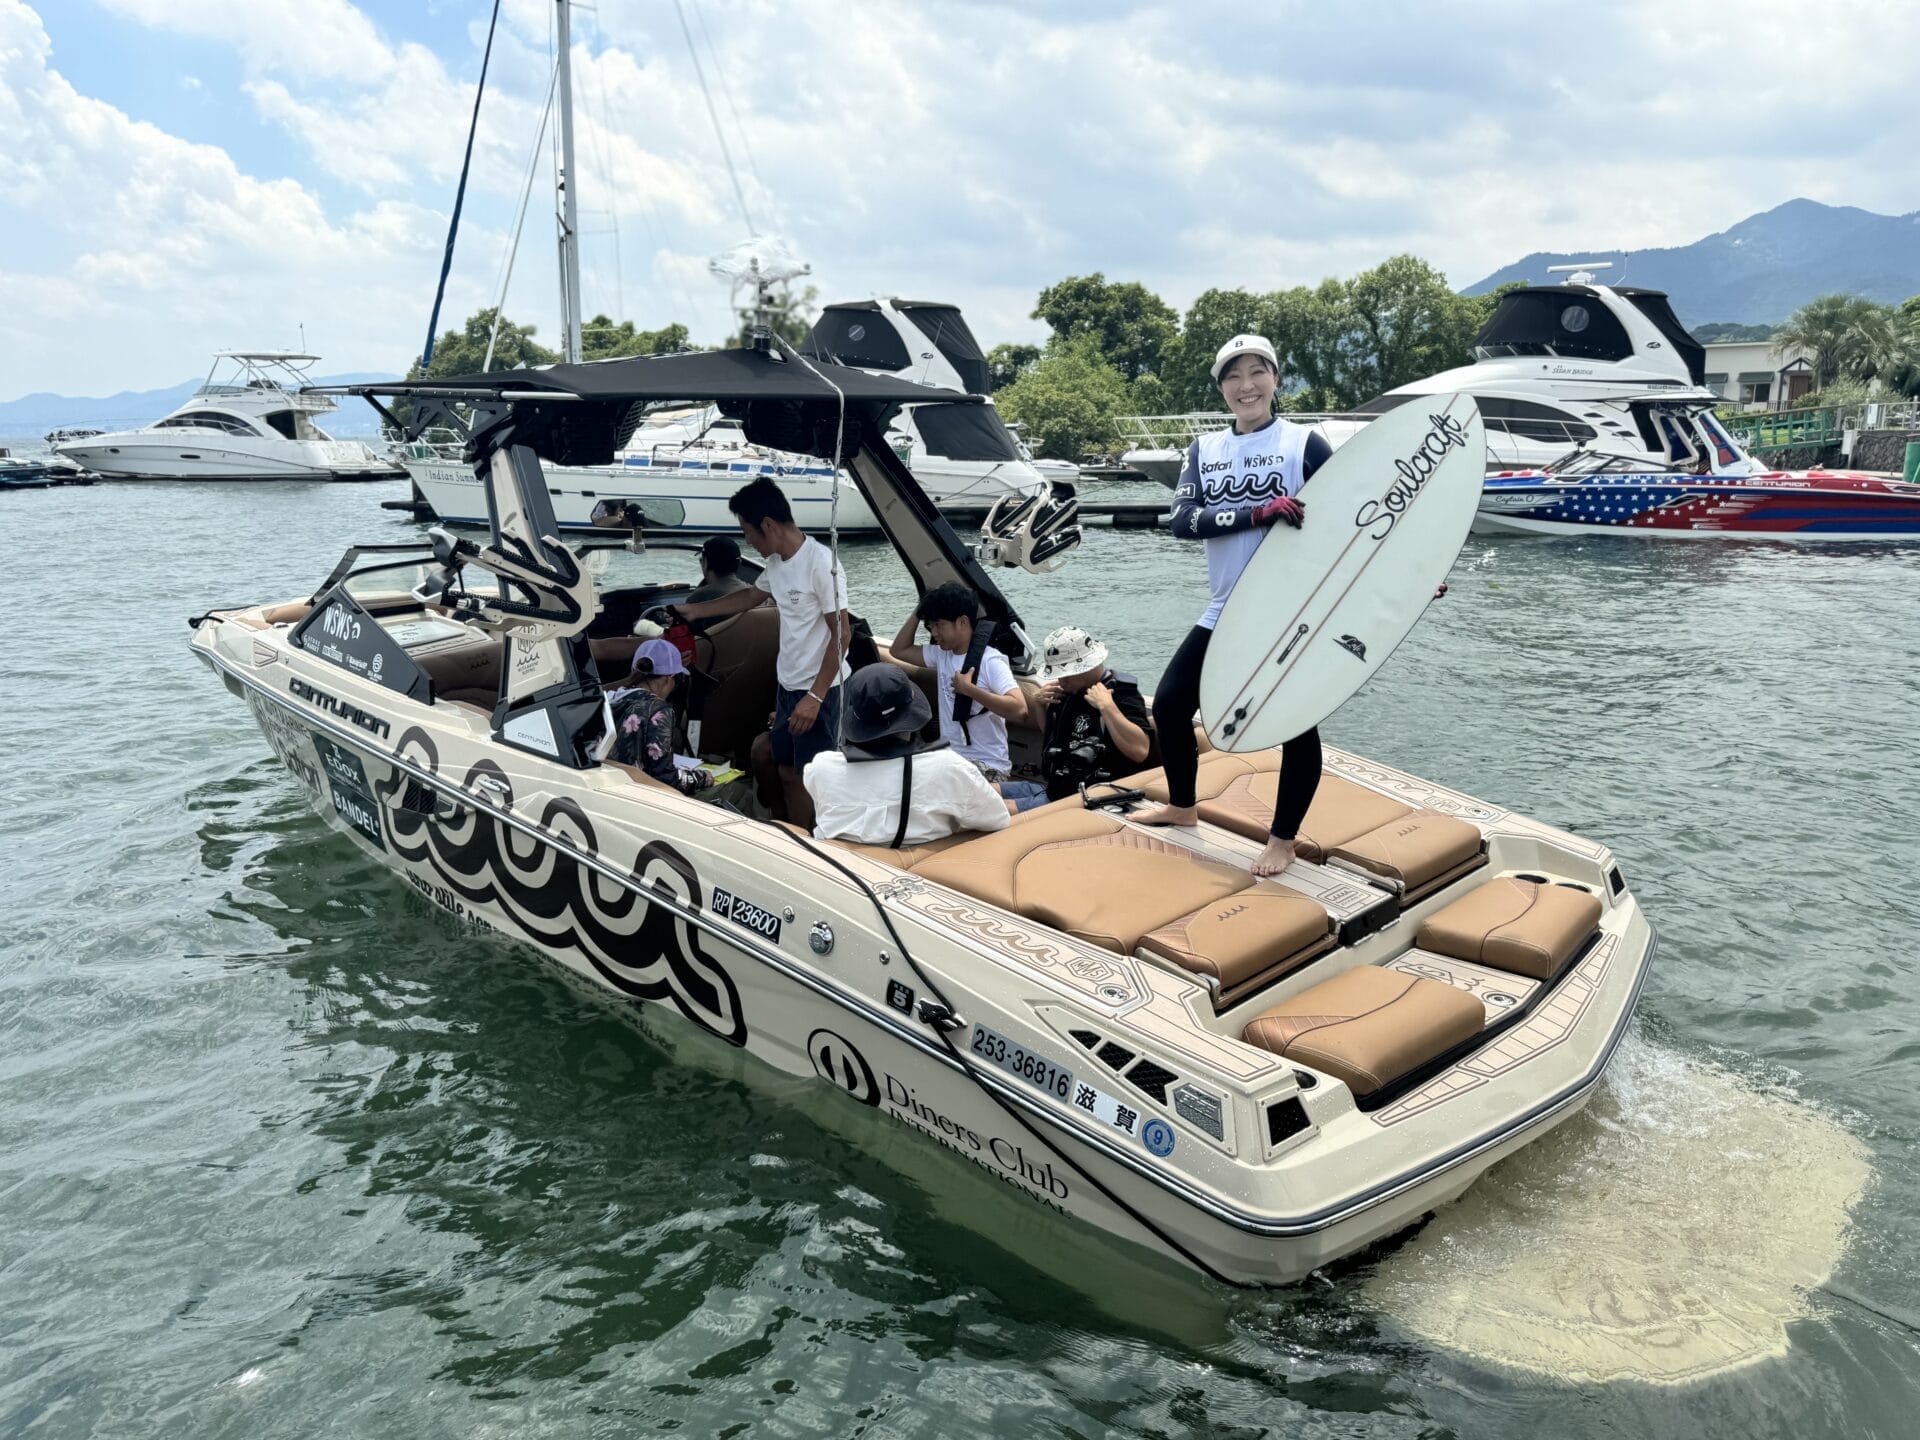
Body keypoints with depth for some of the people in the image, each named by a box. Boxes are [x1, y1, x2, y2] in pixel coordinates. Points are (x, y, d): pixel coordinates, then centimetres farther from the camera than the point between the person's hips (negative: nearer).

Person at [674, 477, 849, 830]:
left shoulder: (821, 563, -20)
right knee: (787, 772, 15)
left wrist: (815, 696, -22)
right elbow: (750, 596, 27)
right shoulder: (776, 562, 6)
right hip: (787, 685, 9)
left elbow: (842, 633, -20)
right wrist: (694, 610, 33)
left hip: (819, 690, -9)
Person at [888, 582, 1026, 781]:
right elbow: (899, 650, 18)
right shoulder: (941, 654, 8)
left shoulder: (990, 661, -16)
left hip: (987, 766, -8)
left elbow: (1019, 710, -27)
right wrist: (919, 610, 8)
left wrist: (969, 689, -24)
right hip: (950, 757, 8)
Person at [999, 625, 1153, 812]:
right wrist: (1038, 704, 12)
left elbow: (1140, 751, -27)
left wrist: (1107, 707, -27)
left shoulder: (1122, 694, -12)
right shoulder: (1069, 689, 13)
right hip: (1050, 787, 9)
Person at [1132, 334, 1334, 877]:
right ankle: (1182, 806, 31)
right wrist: (1259, 512, -24)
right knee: (1169, 702, 7)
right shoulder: (1205, 451, 6)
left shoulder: (1305, 444, -4)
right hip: (1227, 612, 5)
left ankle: (1282, 840, 18)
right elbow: (1182, 520, -10)